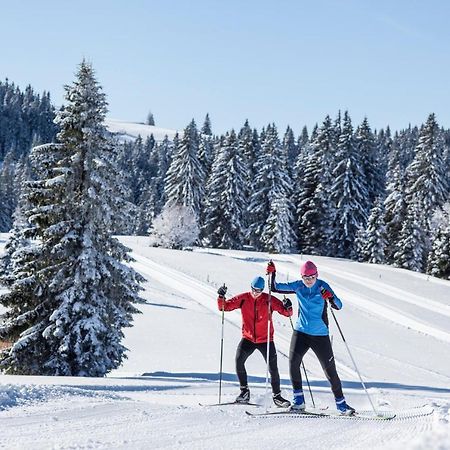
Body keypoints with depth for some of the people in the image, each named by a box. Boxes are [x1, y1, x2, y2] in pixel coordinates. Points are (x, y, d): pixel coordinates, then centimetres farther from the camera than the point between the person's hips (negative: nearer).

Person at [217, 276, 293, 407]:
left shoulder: (269, 300, -8)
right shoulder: (243, 299, -4)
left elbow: (286, 312, -6)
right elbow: (224, 307, -2)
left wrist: (288, 308, -29)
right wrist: (221, 297, -20)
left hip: (266, 340, -1)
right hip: (248, 338, 1)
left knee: (273, 368, -2)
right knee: (239, 360, -18)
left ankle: (276, 395, 16)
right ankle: (244, 391, -1)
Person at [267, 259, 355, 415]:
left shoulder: (322, 286, -9)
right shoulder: (298, 286, -1)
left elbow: (338, 306, -14)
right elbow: (276, 288, 4)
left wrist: (331, 298, -34)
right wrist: (272, 274, -12)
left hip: (320, 335, -2)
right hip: (301, 332, 2)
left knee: (330, 370, 0)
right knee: (293, 362, -15)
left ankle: (341, 403, 14)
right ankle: (299, 401, -5)